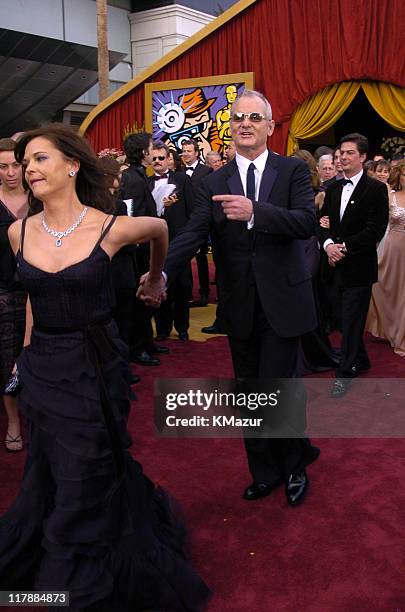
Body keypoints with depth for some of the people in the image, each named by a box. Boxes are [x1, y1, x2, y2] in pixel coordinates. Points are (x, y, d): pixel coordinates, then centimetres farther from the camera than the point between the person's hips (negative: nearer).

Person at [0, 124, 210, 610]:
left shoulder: (112, 228, -14)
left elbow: (159, 229, 8)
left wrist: (156, 277, 23)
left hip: (93, 370, -4)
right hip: (40, 369, 5)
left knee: (84, 484, 7)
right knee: (48, 476, 19)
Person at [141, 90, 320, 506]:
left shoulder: (292, 171, -1)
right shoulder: (214, 183, 5)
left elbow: (308, 223, -15)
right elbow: (192, 234, -8)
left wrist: (255, 210, -29)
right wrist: (162, 272, -26)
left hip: (281, 302, -3)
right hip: (240, 307, 3)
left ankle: (296, 463, 23)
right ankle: (264, 471, 31)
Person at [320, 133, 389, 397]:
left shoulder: (375, 189, -8)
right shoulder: (333, 188, 11)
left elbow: (376, 230, -14)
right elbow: (324, 221, 10)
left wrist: (345, 247, -17)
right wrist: (328, 244, -9)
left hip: (359, 266, -6)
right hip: (337, 264, 6)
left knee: (351, 320, -1)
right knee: (348, 318, 15)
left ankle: (345, 372, 9)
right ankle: (361, 360, 32)